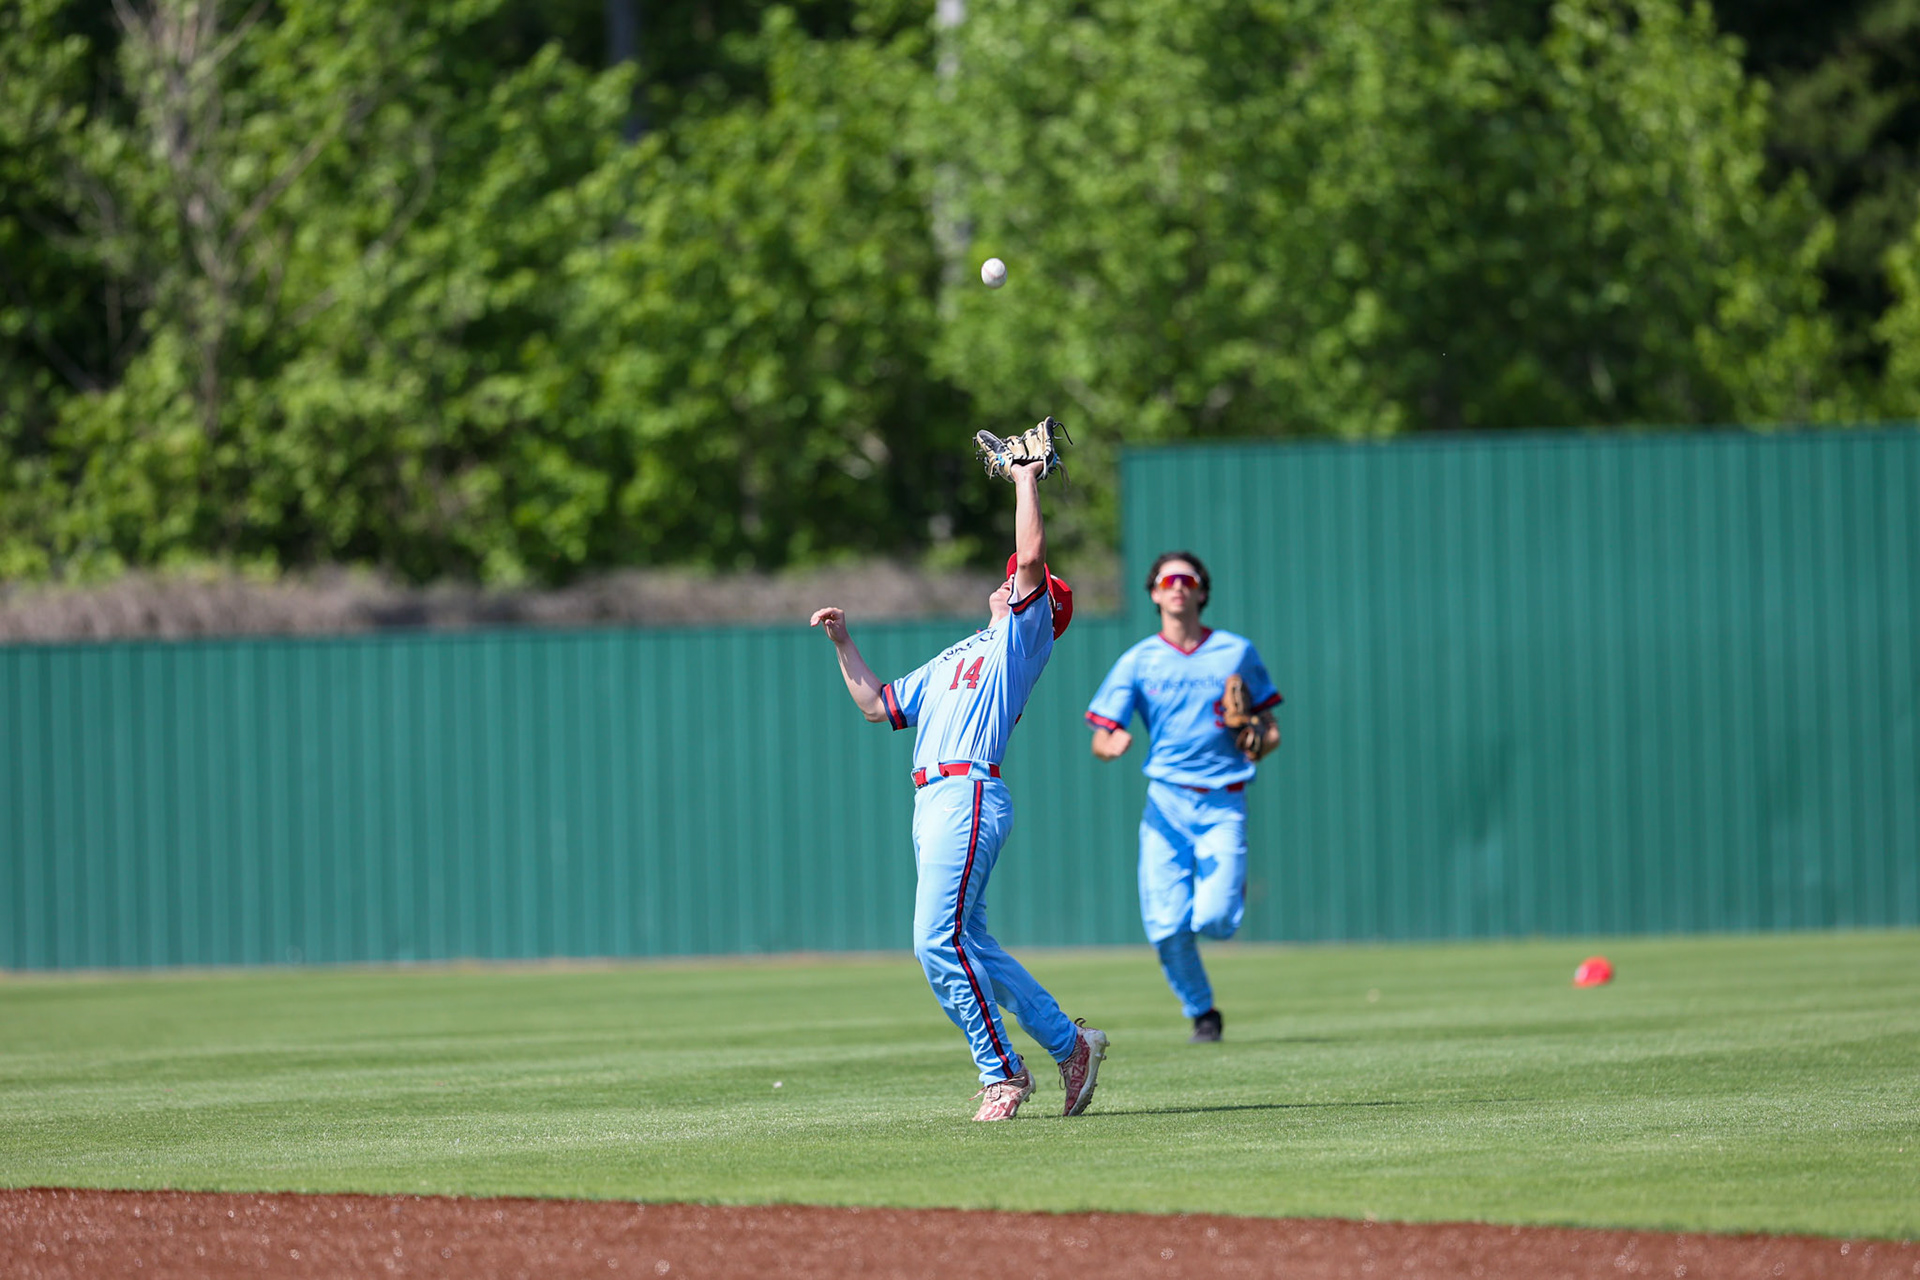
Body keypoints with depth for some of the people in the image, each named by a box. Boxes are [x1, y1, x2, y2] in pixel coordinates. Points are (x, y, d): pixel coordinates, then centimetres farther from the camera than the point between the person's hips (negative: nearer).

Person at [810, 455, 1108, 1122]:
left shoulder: (1023, 637, 5)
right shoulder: (954, 659, 30)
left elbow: (1032, 558, -10)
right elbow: (878, 705, 32)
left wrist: (1026, 481, 1)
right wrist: (844, 644, 25)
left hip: (969, 796, -9)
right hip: (932, 802, 9)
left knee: (938, 940, -16)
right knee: (967, 944, 9)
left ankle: (1001, 1072, -10)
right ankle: (1069, 1044, 16)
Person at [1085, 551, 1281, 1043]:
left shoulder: (1237, 652, 9)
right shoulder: (1138, 661, 7)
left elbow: (1271, 730, 16)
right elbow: (1101, 739, 3)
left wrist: (1258, 742, -8)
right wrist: (1111, 744, -21)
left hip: (1223, 804, -1)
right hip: (1166, 802, 1)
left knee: (1212, 921, -18)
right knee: (1167, 928, -11)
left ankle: (1232, 887, 20)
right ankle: (1201, 1013, 14)